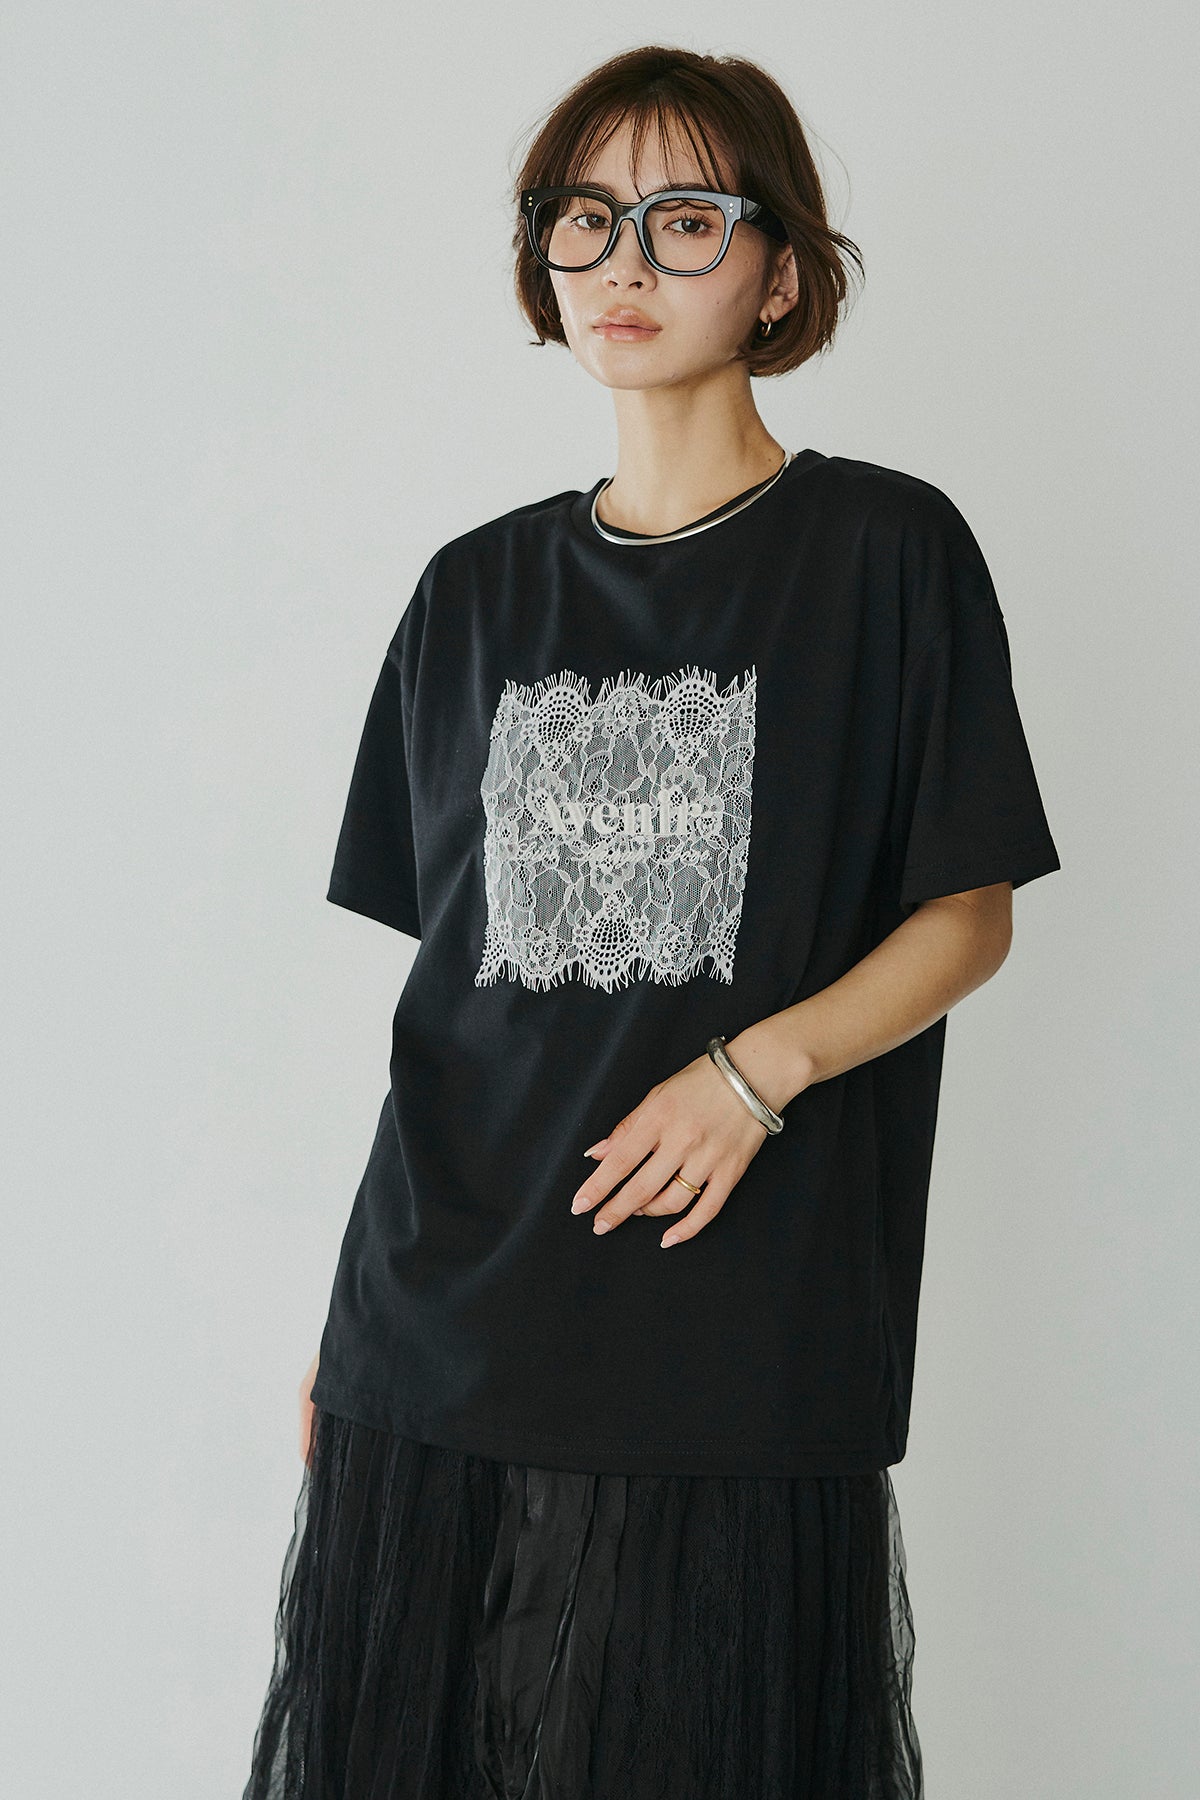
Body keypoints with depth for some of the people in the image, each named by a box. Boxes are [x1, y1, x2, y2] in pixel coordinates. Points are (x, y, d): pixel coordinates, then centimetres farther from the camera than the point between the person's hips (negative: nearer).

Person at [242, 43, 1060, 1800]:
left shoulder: (887, 550, 0)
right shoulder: (479, 589, 12)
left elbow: (971, 920, 1)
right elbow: (445, 967, 14)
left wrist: (758, 1069, -16)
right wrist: (346, 1316, 12)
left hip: (742, 1353, -3)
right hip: (440, 1334, 4)